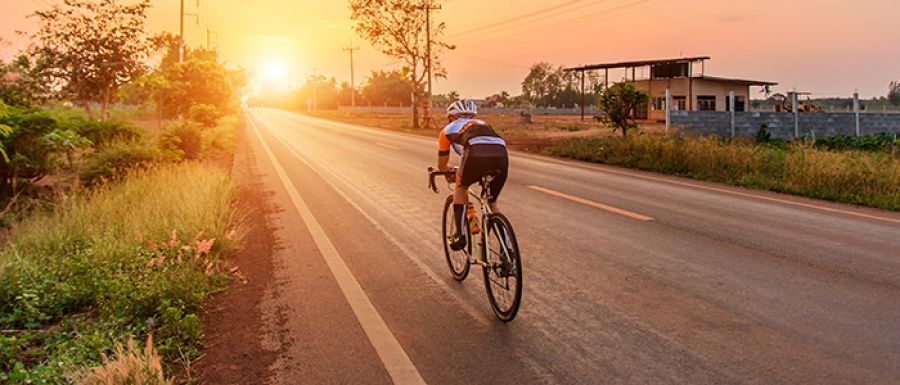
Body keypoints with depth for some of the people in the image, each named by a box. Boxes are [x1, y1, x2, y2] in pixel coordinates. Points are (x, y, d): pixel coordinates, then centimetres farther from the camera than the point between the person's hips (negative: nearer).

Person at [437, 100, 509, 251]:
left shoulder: (448, 129, 32)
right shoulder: (483, 124, 41)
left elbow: (442, 165, 42)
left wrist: (451, 175, 64)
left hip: (476, 155, -3)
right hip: (501, 156, 3)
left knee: (461, 187, 28)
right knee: (492, 202, 23)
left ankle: (459, 235, 16)